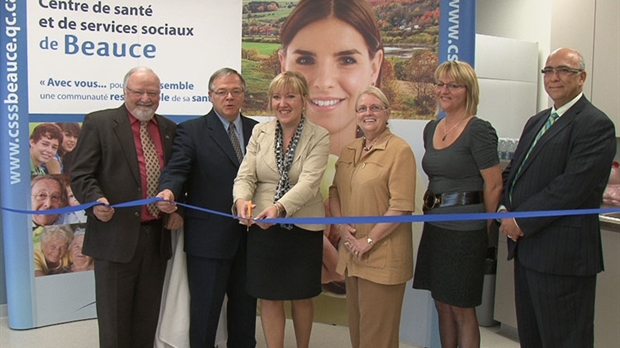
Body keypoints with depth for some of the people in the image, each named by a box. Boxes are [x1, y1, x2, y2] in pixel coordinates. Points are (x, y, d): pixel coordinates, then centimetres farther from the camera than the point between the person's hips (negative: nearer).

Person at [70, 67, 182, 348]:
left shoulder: (169, 129, 13)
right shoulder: (98, 123, -1)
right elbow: (81, 174, -5)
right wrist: (96, 201, -23)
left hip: (158, 237, 4)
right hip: (116, 237, -4)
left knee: (148, 318, 14)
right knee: (115, 318, 5)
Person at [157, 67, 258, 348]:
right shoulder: (191, 131, -3)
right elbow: (176, 170, -14)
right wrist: (169, 192, -35)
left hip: (250, 235, 4)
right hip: (208, 238, -4)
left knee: (245, 308, 17)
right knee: (204, 311, 7)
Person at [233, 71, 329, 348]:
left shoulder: (318, 137, -7)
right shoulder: (260, 132, 3)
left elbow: (309, 182, -20)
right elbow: (245, 175, -3)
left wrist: (280, 207, -37)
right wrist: (242, 200, -26)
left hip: (303, 228, -2)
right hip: (263, 228, 2)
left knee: (301, 297, 15)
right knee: (269, 297, 9)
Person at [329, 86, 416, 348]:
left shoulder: (400, 150, -10)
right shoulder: (349, 150, 12)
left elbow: (401, 207, -16)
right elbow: (335, 191, 16)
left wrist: (369, 240, -14)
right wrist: (342, 226, -1)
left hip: (382, 255, -6)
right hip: (352, 253, 6)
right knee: (355, 323, 16)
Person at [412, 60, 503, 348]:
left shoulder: (478, 131, -13)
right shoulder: (431, 129, 10)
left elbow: (494, 185, -12)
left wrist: (483, 227, -2)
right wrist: (432, 205, 10)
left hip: (465, 227, -7)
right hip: (435, 224, 7)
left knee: (462, 309, 4)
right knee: (442, 304, 15)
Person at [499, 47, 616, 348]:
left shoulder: (595, 125, -11)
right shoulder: (536, 122, 17)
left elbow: (573, 185, -21)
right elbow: (513, 171, 15)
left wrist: (522, 220, -16)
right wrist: (506, 209, -3)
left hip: (563, 255, -8)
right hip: (527, 248, 8)